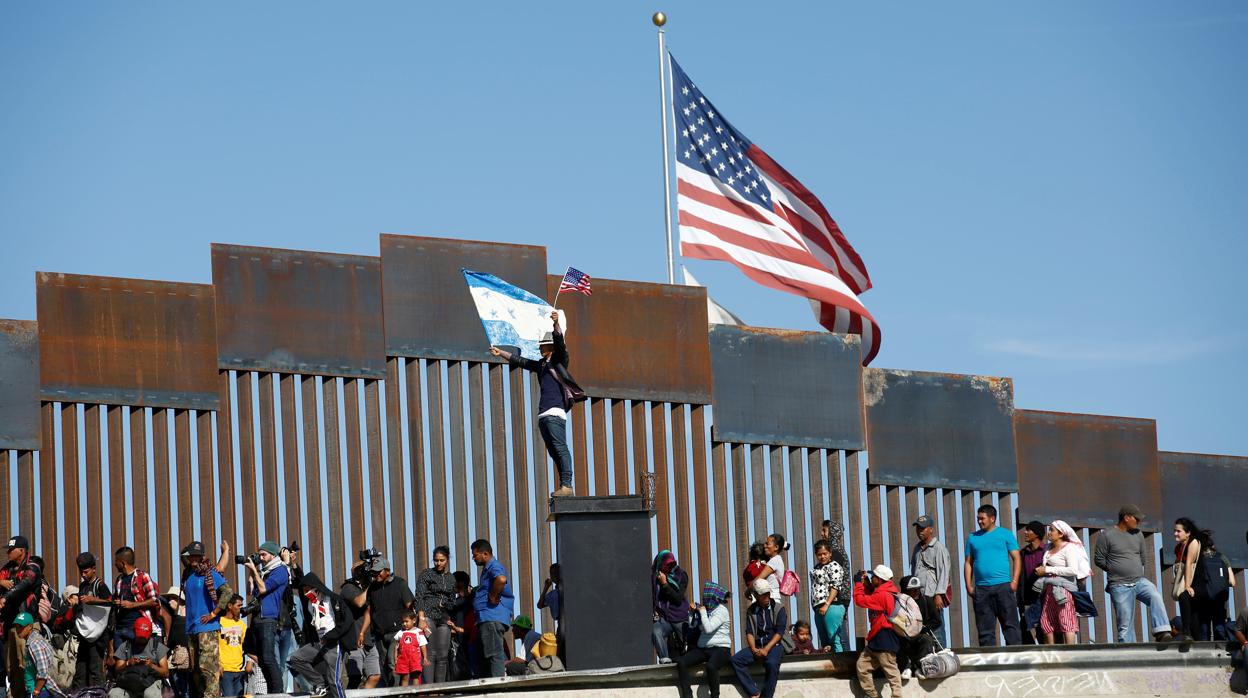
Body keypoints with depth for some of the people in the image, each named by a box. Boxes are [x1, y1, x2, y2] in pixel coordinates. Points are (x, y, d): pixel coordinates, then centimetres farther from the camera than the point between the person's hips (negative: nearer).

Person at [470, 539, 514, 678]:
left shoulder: (494, 567, -10)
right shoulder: (487, 568, 23)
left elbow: (501, 579, -34)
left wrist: (494, 597, -22)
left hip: (492, 618, -11)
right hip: (487, 619, 11)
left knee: (495, 655, -15)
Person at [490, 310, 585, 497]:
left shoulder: (558, 360, 4)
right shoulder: (540, 365, 25)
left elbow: (560, 343, -13)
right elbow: (520, 361, 36)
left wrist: (556, 324, -27)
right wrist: (501, 353, 41)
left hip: (556, 412, -9)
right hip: (543, 414, 9)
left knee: (560, 448, -16)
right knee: (554, 451, 3)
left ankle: (567, 485, -24)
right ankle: (564, 487, 1)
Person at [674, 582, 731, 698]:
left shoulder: (721, 610, -7)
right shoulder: (709, 608, 15)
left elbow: (708, 628, -19)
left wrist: (702, 611, -7)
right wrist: (696, 611, 12)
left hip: (720, 649, -8)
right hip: (703, 649, 8)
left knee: (711, 666, -39)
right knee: (681, 662, -16)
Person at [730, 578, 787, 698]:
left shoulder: (779, 608, 2)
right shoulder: (751, 611, 12)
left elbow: (779, 632, -6)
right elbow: (749, 632, 6)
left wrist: (766, 649, -17)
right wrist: (754, 649, -13)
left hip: (775, 645, -4)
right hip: (757, 646, 4)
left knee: (772, 663, -37)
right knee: (735, 660, -21)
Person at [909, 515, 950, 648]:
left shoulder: (939, 548, -3)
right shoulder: (917, 547, 20)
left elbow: (943, 573, -9)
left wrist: (939, 595, -15)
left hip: (932, 596, -7)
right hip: (918, 596, 7)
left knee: (936, 630, -9)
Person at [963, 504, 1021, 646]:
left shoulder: (1005, 535, 6)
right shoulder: (973, 538, 15)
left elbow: (1016, 558, 2)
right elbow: (968, 563, 14)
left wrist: (1014, 581, -9)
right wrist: (969, 586, 3)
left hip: (1003, 586, -3)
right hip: (981, 589, 3)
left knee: (1010, 623, -4)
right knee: (985, 629, 3)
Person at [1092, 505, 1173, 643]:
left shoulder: (1138, 534, 12)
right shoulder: (1107, 535, -4)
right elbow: (1098, 559, -2)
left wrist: (1136, 570, 10)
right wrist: (1116, 570, 3)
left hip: (1140, 581, 4)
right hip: (1120, 586, -4)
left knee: (1156, 597, -26)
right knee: (1125, 624, -4)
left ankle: (1161, 633, -32)